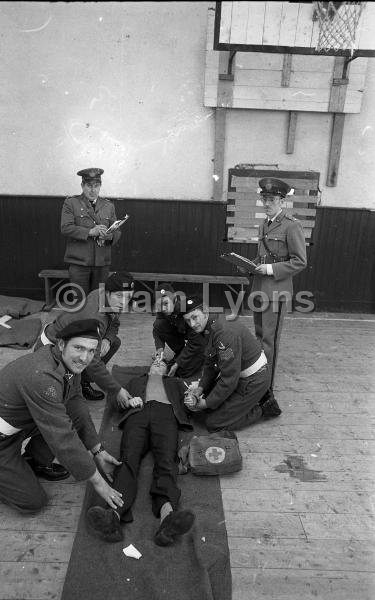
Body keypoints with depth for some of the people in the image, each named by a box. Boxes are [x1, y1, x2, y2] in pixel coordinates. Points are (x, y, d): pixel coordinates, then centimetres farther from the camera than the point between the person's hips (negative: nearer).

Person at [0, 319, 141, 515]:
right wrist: (98, 482, -23)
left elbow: (75, 404, 3)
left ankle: (35, 462, 13)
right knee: (33, 502, -7)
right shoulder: (42, 376, -36)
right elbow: (62, 438, -32)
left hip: (23, 421, 8)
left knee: (78, 414, -6)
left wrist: (98, 451, 2)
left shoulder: (69, 361, -8)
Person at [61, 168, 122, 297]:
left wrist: (110, 235, -13)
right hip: (78, 263, -3)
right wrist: (90, 232, -19)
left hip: (102, 264, 3)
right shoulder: (71, 203, 4)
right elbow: (66, 228, -9)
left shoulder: (109, 206, 14)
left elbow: (117, 232, 11)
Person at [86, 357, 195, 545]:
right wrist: (129, 400, 1)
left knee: (166, 461, -31)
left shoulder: (175, 383, 40)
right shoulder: (136, 381, 41)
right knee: (128, 459, -30)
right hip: (138, 412, 1)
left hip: (166, 412, 0)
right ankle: (114, 515, -53)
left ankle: (166, 512, -58)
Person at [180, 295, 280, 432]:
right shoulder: (208, 327, 1)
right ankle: (257, 397, 19)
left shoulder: (225, 332, -31)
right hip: (240, 374, 9)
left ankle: (263, 409, 6)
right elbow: (210, 364, 10)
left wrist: (206, 403, -17)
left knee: (213, 424, -4)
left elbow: (229, 379, -28)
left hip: (254, 380, -9)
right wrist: (199, 389, -4)